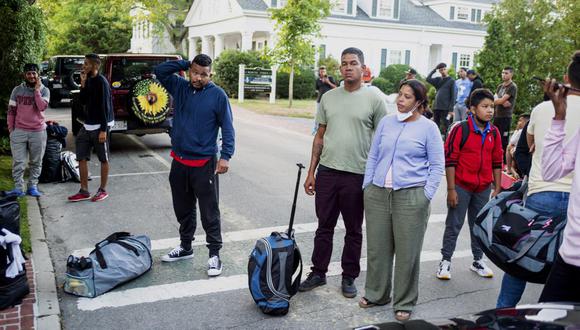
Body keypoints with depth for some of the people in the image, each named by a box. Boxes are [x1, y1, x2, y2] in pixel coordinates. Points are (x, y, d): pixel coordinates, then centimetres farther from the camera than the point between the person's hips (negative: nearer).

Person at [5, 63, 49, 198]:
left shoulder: (44, 90, 1)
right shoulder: (17, 90, 5)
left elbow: (42, 107, -17)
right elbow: (11, 110, 8)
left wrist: (37, 89, -13)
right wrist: (11, 128, 3)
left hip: (38, 131, 0)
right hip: (19, 131, 1)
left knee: (36, 162, 6)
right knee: (18, 162, -1)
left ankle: (33, 186, 16)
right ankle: (18, 188, 3)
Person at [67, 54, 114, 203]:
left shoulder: (101, 82, -14)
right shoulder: (89, 80, 10)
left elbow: (105, 107, -17)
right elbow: (83, 101, 11)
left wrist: (104, 130, -20)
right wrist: (83, 84, -3)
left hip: (100, 126, -8)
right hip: (87, 126, 8)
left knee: (103, 159, 4)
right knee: (81, 158, 7)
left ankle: (103, 190, 16)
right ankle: (84, 191, 15)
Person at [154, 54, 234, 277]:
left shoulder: (218, 95, -7)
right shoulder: (180, 87, 6)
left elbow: (227, 127, -8)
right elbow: (160, 71, 3)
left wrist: (225, 156, -16)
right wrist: (185, 63, -2)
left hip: (204, 164, -5)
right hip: (179, 162, 5)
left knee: (209, 212, 1)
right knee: (183, 209, 18)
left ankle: (214, 254, 11)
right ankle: (185, 247, 34)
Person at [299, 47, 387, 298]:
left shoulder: (374, 99, -4)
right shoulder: (328, 97, 8)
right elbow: (320, 136, 11)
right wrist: (311, 172, 8)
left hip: (358, 175, -3)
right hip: (327, 172, 3)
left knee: (353, 231, 11)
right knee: (324, 227, 13)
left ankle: (349, 277, 25)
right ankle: (318, 273, 27)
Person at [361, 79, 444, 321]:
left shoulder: (428, 128, -2)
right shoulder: (386, 122, 9)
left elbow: (437, 166, -1)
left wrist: (426, 196, -7)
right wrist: (367, 186, 9)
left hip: (411, 197, -4)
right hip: (377, 193, 4)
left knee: (407, 252, 4)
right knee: (376, 247, 11)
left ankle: (404, 303, 20)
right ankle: (376, 294, 29)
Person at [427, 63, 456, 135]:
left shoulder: (451, 81, 0)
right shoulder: (438, 80, 13)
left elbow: (453, 96, -5)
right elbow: (428, 79, -3)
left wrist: (451, 109, -12)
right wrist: (434, 69, 0)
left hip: (446, 108, -5)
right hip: (436, 107, 5)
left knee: (444, 127, -5)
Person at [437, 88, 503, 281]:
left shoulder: (494, 133, 4)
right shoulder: (460, 130, -12)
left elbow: (497, 162, 11)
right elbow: (450, 160, -11)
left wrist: (497, 188, 9)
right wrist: (451, 189, -13)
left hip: (483, 188, 5)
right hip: (461, 186, -5)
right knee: (454, 225, 3)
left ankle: (478, 261, 29)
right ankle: (445, 261, 14)